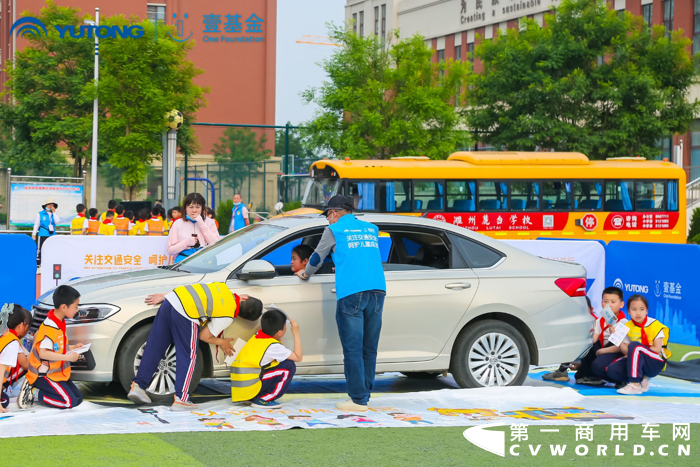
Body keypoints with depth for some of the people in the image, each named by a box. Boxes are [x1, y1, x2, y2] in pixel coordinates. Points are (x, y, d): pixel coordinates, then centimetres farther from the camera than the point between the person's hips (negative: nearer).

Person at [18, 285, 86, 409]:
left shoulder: (59, 323, 7)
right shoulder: (49, 327, -23)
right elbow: (43, 353, -28)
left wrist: (72, 348, 7)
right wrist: (68, 357, -25)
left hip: (57, 373, 10)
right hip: (44, 375, -10)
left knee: (78, 398, 6)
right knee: (70, 401, -17)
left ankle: (34, 390, 8)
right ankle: (34, 392, -6)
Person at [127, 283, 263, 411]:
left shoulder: (222, 287, 23)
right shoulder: (228, 317, 5)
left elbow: (191, 289, 22)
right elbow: (205, 336, 9)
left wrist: (164, 297, 27)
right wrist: (222, 343, 27)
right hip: (185, 314, -7)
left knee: (154, 348, 11)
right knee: (188, 358, 4)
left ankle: (138, 386, 14)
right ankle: (180, 399, 1)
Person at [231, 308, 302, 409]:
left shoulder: (256, 337, 12)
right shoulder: (273, 346, -12)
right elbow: (298, 357, -5)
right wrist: (296, 333, 0)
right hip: (251, 388, -9)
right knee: (289, 366, -8)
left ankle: (253, 398, 14)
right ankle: (263, 400, -7)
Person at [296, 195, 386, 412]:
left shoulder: (334, 230, 7)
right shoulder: (372, 229, 23)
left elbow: (317, 257, 16)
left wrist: (305, 273, 36)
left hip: (351, 293, -5)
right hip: (377, 290, 5)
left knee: (353, 349, -4)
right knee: (369, 349, 9)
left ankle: (358, 400, -6)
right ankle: (364, 396, 11)